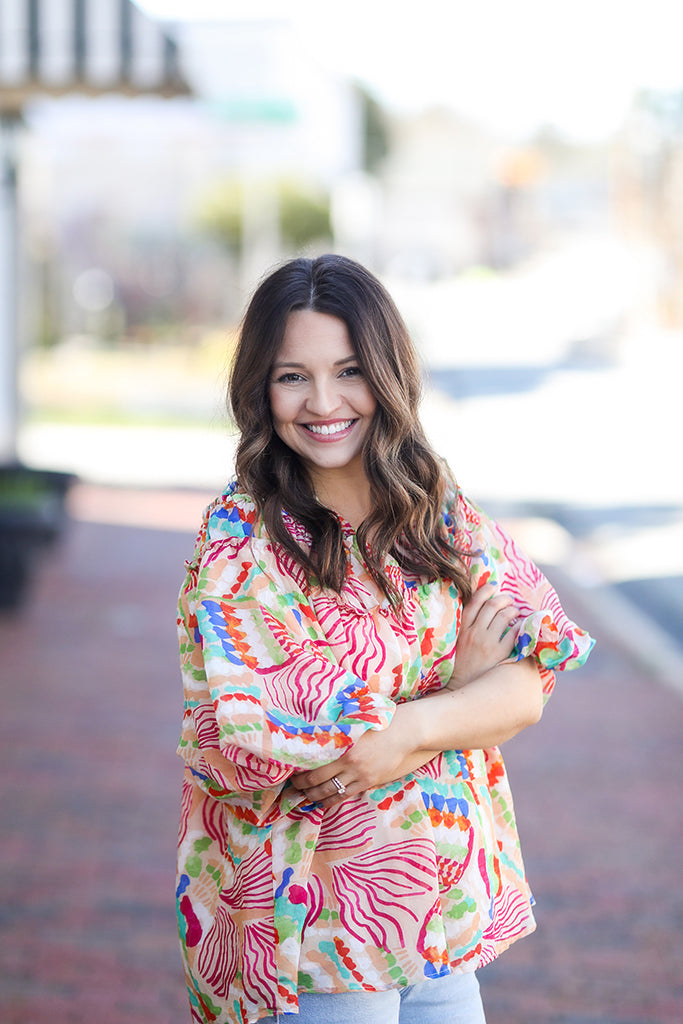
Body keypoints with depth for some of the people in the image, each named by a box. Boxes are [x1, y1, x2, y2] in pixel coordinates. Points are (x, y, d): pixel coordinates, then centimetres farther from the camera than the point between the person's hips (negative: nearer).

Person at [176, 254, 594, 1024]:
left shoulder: (436, 507, 3)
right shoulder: (240, 540, -12)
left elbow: (528, 688, -3)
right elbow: (253, 738, -20)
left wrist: (408, 730, -23)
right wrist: (466, 688, -12)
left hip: (446, 896, 5)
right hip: (309, 904, -5)